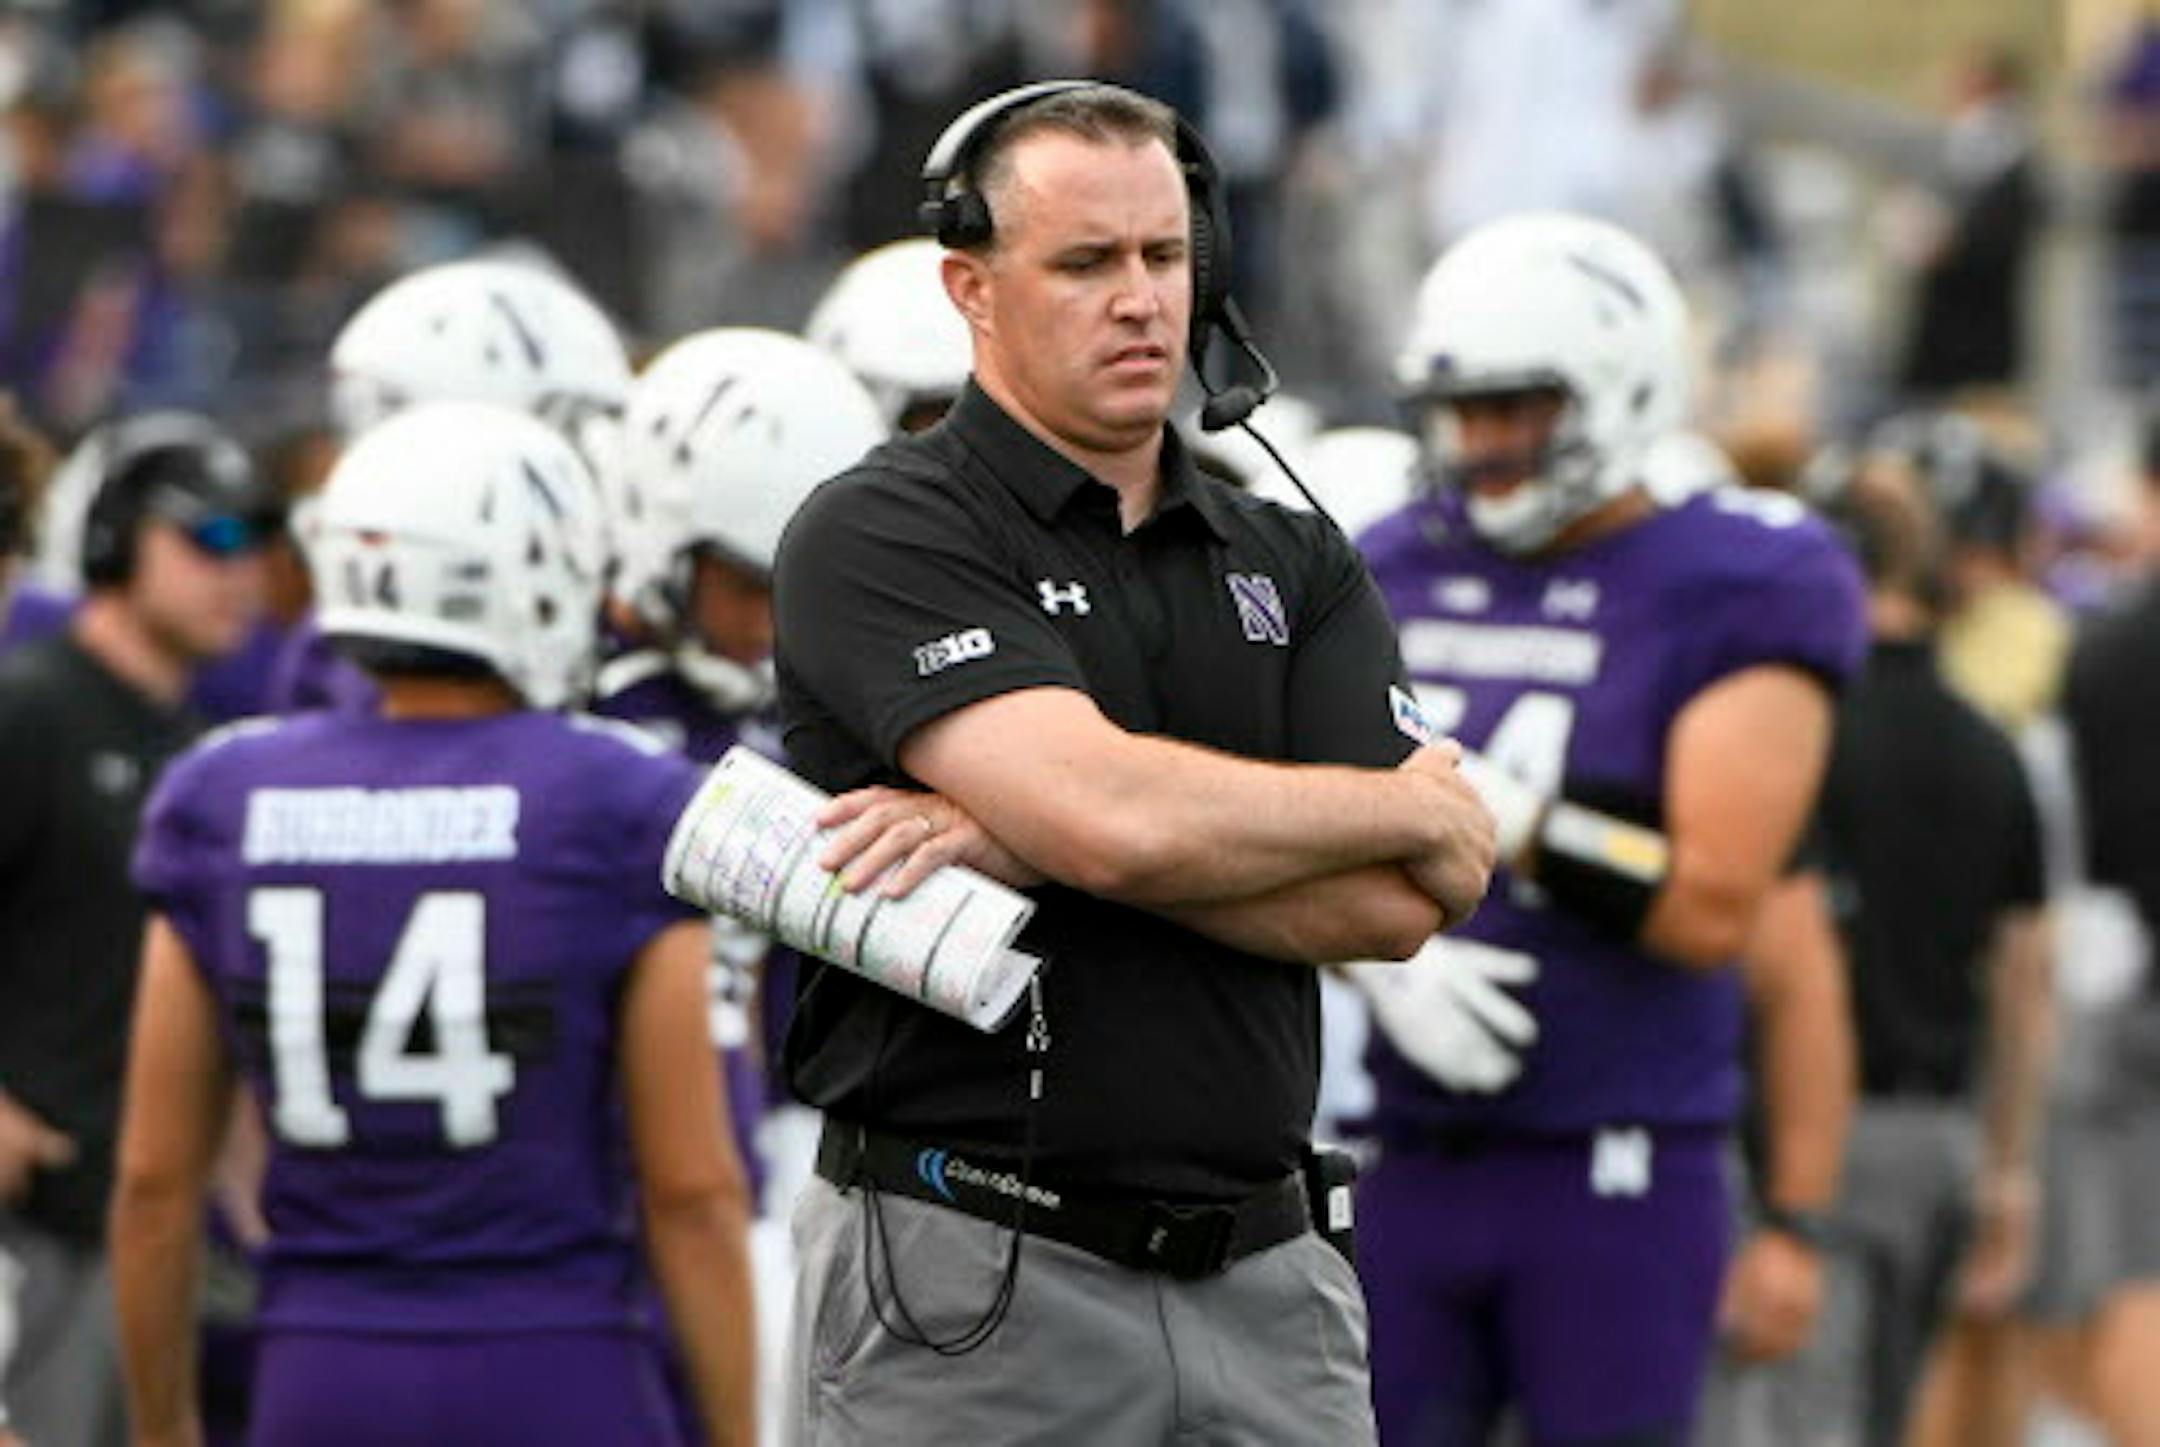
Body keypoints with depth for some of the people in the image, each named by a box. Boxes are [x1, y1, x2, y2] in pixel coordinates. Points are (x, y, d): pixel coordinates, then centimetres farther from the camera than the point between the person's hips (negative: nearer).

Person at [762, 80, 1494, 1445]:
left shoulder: (1293, 563, 13)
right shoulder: (878, 536, -4)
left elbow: (1394, 907, -3)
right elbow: (1112, 808, -19)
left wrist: (1022, 845, -13)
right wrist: (1414, 807, -4)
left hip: (1264, 1282, 5)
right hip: (973, 1282, -4)